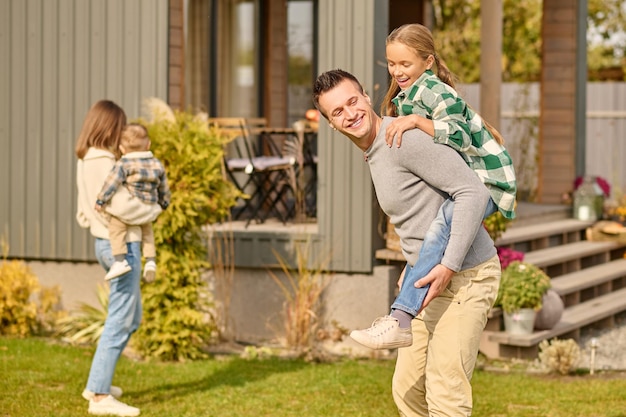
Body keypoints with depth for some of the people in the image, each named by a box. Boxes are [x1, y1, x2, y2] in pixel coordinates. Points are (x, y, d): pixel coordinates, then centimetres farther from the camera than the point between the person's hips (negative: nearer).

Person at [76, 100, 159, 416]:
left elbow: (83, 213, 17)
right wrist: (153, 210, -10)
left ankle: (98, 382, 26)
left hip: (104, 243, 10)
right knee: (119, 322, -5)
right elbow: (122, 208, -25)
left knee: (131, 318, 20)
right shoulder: (104, 163, -18)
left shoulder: (85, 162, 11)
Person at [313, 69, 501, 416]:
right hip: (429, 280, 10)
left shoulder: (405, 139, -18)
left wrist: (448, 266, -25)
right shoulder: (374, 154, 13)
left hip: (466, 276, -10)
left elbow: (473, 192, -23)